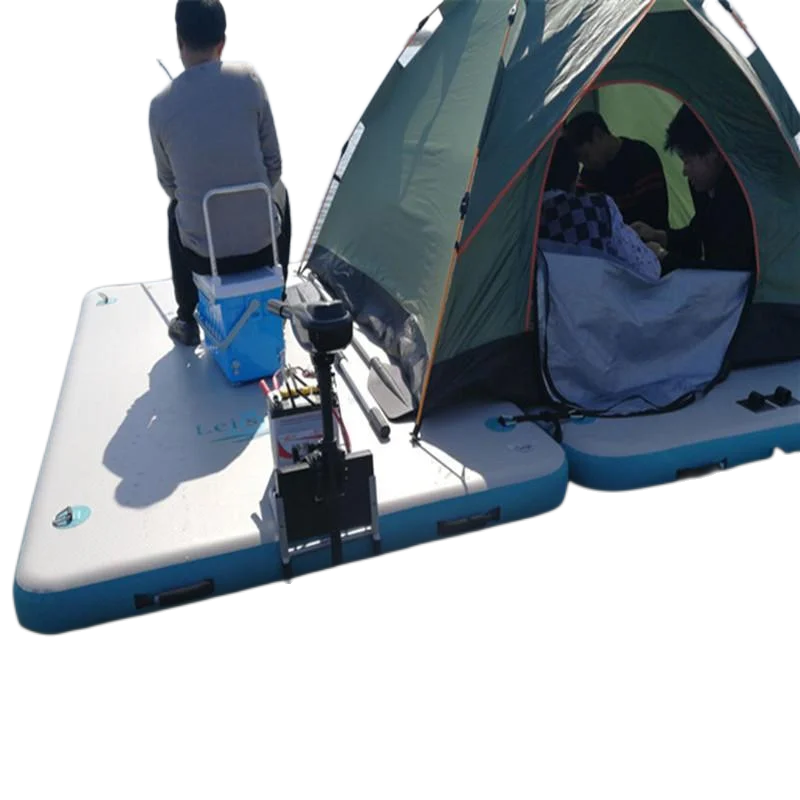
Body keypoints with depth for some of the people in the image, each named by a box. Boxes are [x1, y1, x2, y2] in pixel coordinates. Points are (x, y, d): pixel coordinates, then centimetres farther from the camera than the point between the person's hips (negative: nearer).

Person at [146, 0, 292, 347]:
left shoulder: (160, 105, -4)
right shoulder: (248, 80, -7)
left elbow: (168, 184, 8)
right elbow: (274, 164, -1)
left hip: (203, 251, 1)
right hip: (262, 243, 0)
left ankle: (186, 321, 37)